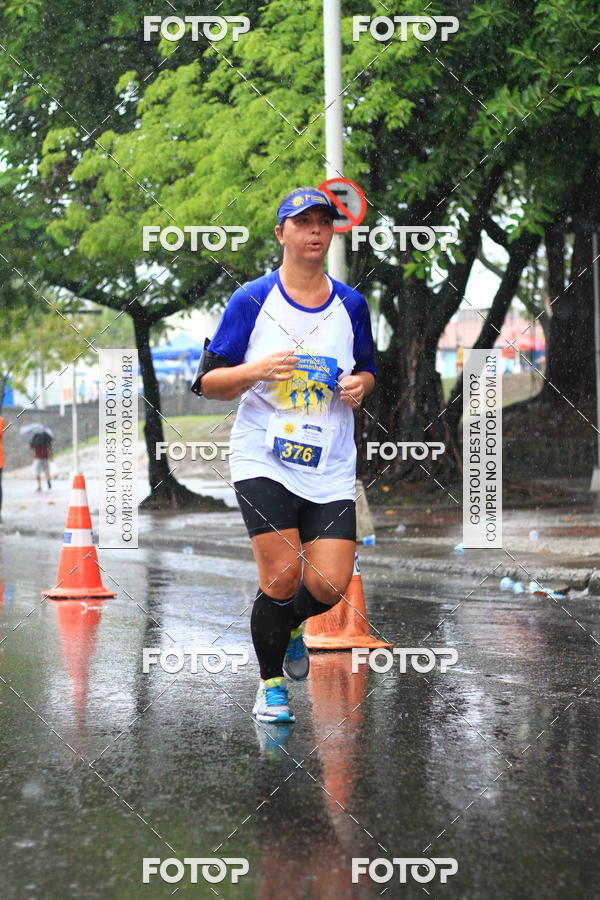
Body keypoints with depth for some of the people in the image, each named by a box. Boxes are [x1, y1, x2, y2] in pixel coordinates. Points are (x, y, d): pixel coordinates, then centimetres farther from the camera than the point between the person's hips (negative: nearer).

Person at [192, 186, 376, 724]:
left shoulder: (351, 305, 8)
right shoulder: (252, 300, -1)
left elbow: (367, 372, 22)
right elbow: (207, 381, 0)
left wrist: (359, 385, -2)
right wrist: (256, 370, -19)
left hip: (329, 466, 3)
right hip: (264, 458, -3)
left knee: (330, 585, -7)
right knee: (282, 576, -12)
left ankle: (290, 627, 30)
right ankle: (271, 684, 12)